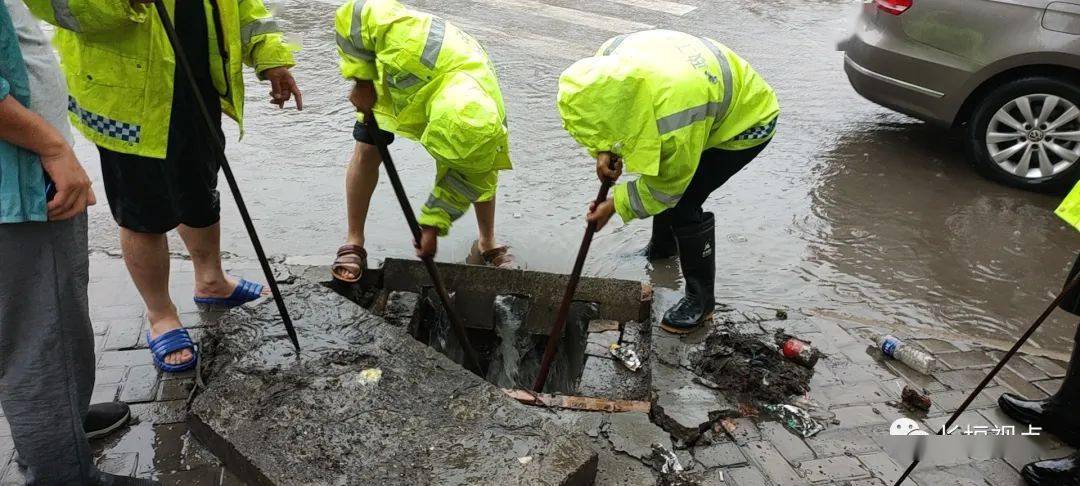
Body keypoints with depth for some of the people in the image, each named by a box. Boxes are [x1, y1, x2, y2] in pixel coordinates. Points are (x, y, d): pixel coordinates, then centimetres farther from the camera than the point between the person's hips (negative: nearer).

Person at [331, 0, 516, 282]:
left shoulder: (489, 124, -40)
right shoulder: (405, 43, -50)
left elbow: (465, 179, -22)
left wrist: (433, 224, -17)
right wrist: (362, 82, -26)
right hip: (392, 80, 0)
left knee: (483, 169, -7)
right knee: (367, 152, -9)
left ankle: (487, 243, 13)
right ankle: (353, 245, 6)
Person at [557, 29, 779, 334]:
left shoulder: (675, 116, -43)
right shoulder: (610, 56, -25)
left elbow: (667, 185, -24)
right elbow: (600, 112, -2)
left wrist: (615, 206, -15)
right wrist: (604, 151, -16)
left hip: (745, 121, -8)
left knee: (681, 202, -16)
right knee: (656, 173, 17)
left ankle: (701, 298, 3)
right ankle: (662, 246, 45)